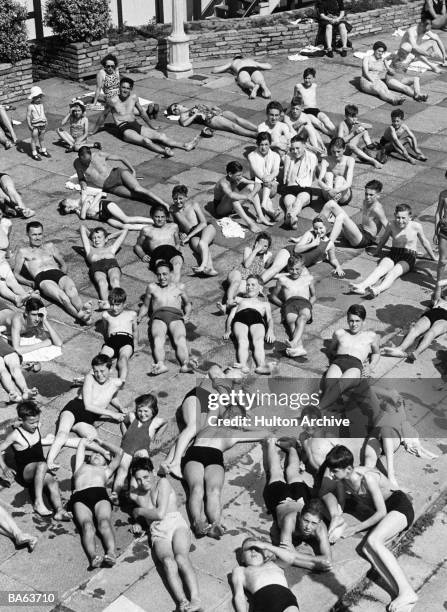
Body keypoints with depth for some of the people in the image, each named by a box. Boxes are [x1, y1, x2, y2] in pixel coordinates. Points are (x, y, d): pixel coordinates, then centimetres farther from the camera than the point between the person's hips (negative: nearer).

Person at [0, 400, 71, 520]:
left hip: (40, 473, 5)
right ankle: (38, 502, -39)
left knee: (53, 482, -28)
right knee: (42, 465, -38)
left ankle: (59, 510, -49)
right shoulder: (15, 435, -10)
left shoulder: (36, 427, 7)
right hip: (25, 472, -5)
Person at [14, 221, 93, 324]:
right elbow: (16, 274, 22)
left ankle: (82, 309, -65)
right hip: (42, 278, -3)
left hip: (58, 273, 3)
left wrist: (62, 275, 12)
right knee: (63, 297, -37)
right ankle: (80, 316, -63)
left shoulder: (50, 246, 33)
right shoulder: (23, 251, 24)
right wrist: (30, 283, 3)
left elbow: (63, 264, 36)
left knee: (72, 291, -36)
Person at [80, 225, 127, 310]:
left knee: (115, 280, -33)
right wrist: (91, 237, 61)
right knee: (102, 282, -35)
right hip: (96, 266, -1)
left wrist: (109, 237, 56)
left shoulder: (111, 248, 42)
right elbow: (83, 227, 49)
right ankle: (105, 302, -63)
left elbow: (124, 231, 51)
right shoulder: (90, 250, 41)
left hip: (112, 264, 1)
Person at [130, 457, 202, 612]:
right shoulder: (135, 494, 21)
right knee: (168, 561, -32)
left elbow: (160, 513, -4)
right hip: (158, 532, 2)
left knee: (181, 558, -34)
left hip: (176, 524, -2)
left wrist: (139, 511, 9)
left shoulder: (163, 483, 6)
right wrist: (137, 522, 28)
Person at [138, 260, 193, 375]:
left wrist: (187, 315, 11)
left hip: (176, 316, 0)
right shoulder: (152, 287, 30)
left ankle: (185, 364, -58)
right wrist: (139, 317, 12)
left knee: (180, 340, -34)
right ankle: (161, 364, -59)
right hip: (158, 316, 0)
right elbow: (145, 306, 33)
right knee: (158, 340, -35)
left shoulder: (179, 287, 29)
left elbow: (187, 304, 34)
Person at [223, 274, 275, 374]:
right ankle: (243, 365, -59)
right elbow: (231, 316, 24)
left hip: (257, 319, 0)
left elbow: (269, 319, 21)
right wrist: (228, 330, 2)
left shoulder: (265, 303, 38)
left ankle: (261, 366, -59)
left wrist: (270, 330, -3)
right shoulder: (239, 300, 39)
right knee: (242, 342, -33)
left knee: (258, 342, -33)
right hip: (240, 318, 0)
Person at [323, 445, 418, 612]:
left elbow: (381, 512, -21)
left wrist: (356, 528, -16)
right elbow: (340, 505, 11)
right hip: (385, 516, 7)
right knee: (367, 549, -22)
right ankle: (401, 594, -34)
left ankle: (408, 593, -38)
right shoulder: (341, 479, -4)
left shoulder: (367, 478, -25)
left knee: (372, 541, -32)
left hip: (400, 506, -7)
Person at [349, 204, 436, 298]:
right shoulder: (391, 225, 1)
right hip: (393, 254, 3)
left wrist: (433, 258, 27)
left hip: (409, 257, -3)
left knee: (394, 272, -34)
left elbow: (424, 242, 14)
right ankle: (361, 286, -57)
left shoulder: (416, 226, -3)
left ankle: (377, 290, -64)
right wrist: (377, 252, 37)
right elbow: (383, 240, 22)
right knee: (380, 268, -30)